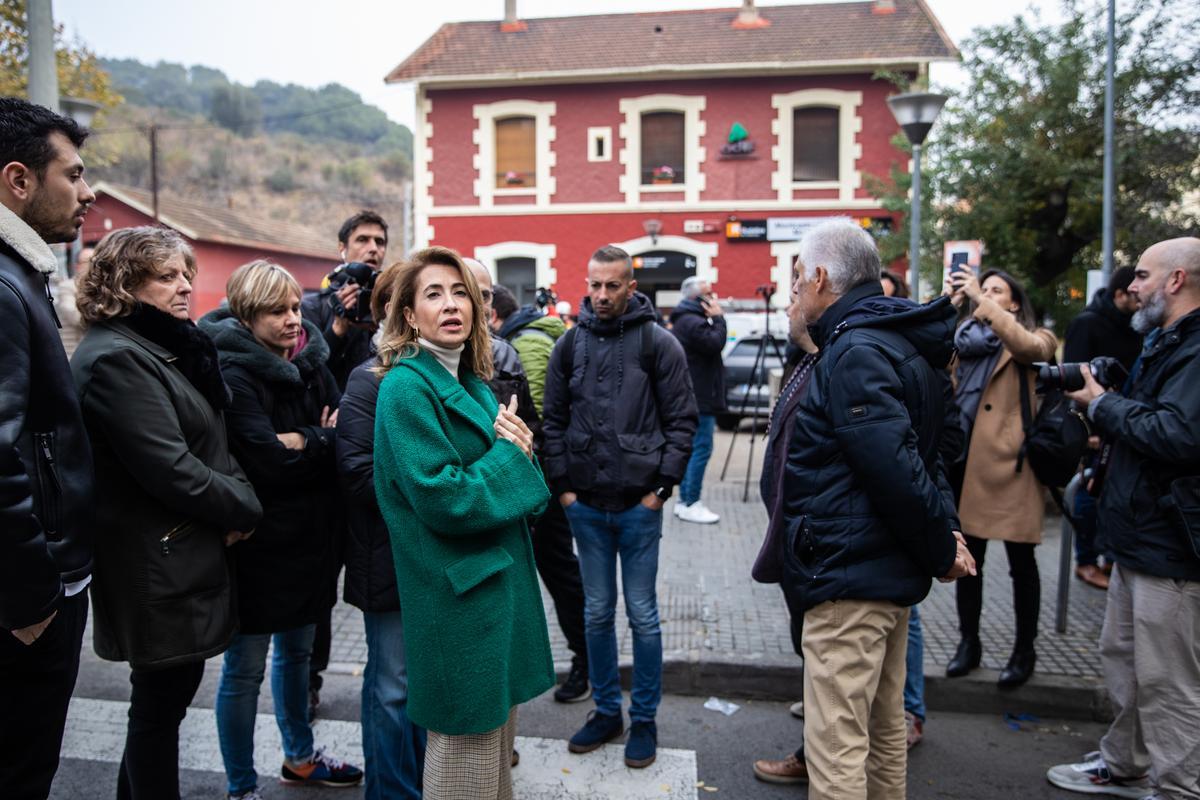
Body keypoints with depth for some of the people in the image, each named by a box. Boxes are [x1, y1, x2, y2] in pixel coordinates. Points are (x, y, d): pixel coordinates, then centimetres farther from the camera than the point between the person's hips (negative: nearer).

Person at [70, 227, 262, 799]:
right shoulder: (116, 359, -18)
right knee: (162, 701, 4)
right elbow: (172, 471, -25)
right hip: (160, 567, -10)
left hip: (184, 557, 10)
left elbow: (212, 445, 15)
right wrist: (244, 510, -11)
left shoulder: (168, 348, 14)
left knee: (164, 695, 20)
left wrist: (237, 497, -4)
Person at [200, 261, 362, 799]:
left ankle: (299, 756, 41)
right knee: (245, 668, 7)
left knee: (297, 650, 22)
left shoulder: (310, 360, 5)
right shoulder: (232, 370, -16)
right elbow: (268, 460, -26)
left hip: (310, 533, 7)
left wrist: (303, 441, -17)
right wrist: (322, 441, -12)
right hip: (258, 538, -7)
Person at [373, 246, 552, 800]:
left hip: (499, 578, 8)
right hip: (459, 592, -8)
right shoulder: (407, 387, -16)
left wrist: (517, 449, -6)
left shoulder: (471, 382, 10)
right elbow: (443, 500, -24)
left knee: (497, 719, 21)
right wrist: (510, 455, -12)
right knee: (466, 735, 6)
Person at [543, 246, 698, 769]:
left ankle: (644, 719, 23)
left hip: (639, 505, -3)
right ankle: (606, 711, 30)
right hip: (585, 504, 3)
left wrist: (662, 486, -9)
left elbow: (682, 421, -4)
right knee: (597, 613, 13)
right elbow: (554, 420, 8)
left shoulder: (659, 344, -5)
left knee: (642, 616, 7)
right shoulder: (570, 345, 4)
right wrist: (561, 485, 2)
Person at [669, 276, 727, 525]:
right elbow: (716, 343, -23)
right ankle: (690, 504, -3)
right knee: (701, 449, -7)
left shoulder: (687, 320, 18)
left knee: (693, 448, 14)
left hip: (694, 397, 11)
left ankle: (684, 501, 20)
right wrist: (718, 317, -13)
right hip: (699, 399, -11)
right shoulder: (692, 322, -16)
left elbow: (711, 346, 23)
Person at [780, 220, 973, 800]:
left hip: (849, 577, -11)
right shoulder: (896, 342, 13)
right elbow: (920, 452, 14)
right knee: (883, 730, 22)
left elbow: (895, 467, -25)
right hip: (889, 572, 11)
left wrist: (941, 549, -13)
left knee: (835, 748, -2)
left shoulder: (855, 353, -19)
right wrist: (947, 531, 5)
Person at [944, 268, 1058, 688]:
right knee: (967, 556, 10)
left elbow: (1027, 346, -19)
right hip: (965, 455, 4)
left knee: (1020, 560, 4)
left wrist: (982, 302, -26)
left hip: (1011, 460, -4)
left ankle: (1024, 650, 19)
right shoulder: (965, 337, 15)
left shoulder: (1037, 339, 4)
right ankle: (969, 642, 23)